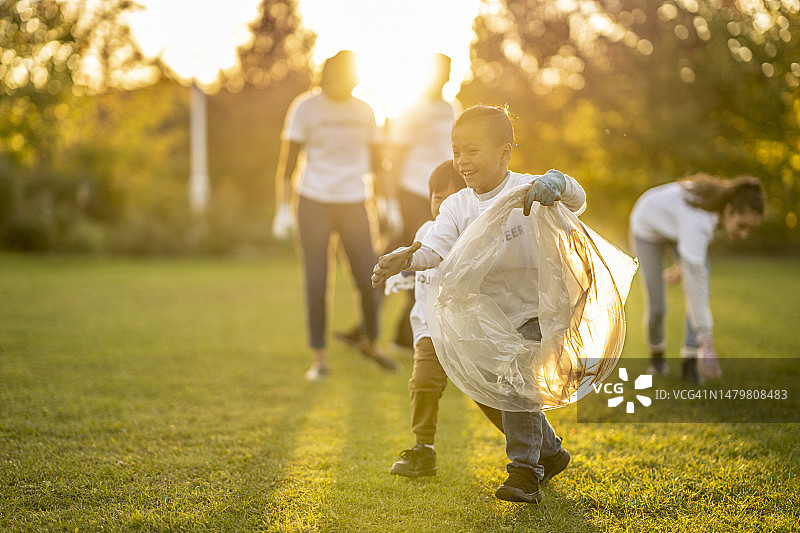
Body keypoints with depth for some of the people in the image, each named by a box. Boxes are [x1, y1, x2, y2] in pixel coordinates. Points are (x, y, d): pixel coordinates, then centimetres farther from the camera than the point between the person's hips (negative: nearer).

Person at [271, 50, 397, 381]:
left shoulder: (363, 111, 9)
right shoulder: (305, 108, -2)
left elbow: (375, 161, 17)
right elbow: (287, 162, -2)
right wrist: (283, 209, -8)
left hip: (353, 204, 3)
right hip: (314, 203, -3)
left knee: (370, 282, 0)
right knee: (316, 285, -3)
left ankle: (371, 344, 25)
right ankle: (320, 359, 8)